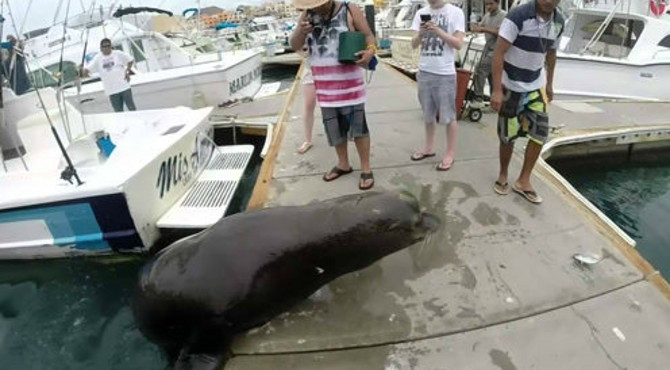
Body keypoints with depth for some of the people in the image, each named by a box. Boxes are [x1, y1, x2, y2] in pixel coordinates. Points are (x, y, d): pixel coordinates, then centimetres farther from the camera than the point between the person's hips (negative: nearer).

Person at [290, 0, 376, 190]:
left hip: (349, 81, -4)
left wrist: (370, 51, -27)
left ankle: (366, 169, 9)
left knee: (358, 125, -2)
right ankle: (343, 164, 28)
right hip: (325, 83, 4)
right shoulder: (307, 16, 5)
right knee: (334, 125, 12)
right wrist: (300, 32, -18)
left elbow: (369, 35, -4)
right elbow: (294, 46, 4)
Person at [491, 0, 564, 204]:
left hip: (536, 85, 5)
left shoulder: (559, 22, -1)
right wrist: (497, 90, -27)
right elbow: (499, 53, -22)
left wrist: (549, 84, 18)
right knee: (508, 135, 4)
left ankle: (523, 181, 11)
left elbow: (551, 53, 14)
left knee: (540, 131, -2)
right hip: (511, 86, -5)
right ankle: (503, 175, 28)